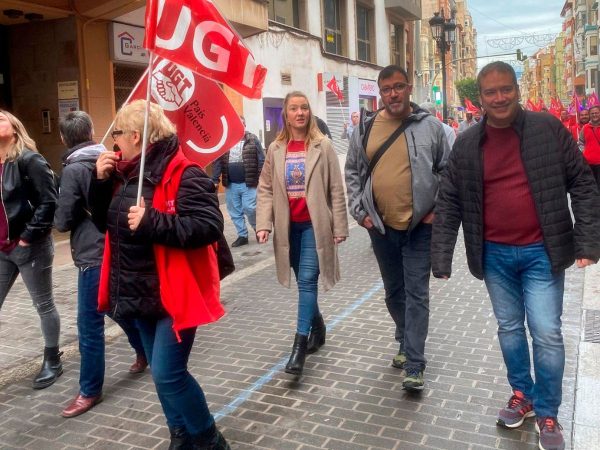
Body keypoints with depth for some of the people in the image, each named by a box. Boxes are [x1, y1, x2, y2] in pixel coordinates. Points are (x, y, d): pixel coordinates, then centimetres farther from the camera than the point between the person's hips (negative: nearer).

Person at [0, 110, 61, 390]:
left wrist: (29, 235, -17)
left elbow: (48, 201, -16)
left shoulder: (30, 160, -11)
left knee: (44, 305, 8)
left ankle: (52, 361, 24)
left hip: (30, 247, -6)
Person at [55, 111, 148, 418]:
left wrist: (59, 218, 9)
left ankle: (90, 391, 11)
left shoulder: (73, 170, -13)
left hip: (93, 256, -7)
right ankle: (146, 353, 41)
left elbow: (63, 221, -10)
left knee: (89, 324, 1)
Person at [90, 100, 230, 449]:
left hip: (174, 293, -8)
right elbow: (105, 222, 13)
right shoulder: (125, 172, 9)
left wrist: (152, 222, -31)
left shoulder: (183, 174, -18)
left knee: (168, 373, -7)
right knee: (162, 371, 16)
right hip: (141, 293, 9)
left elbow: (210, 226, -27)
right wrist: (101, 182, -2)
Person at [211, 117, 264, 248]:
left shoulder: (253, 140, -2)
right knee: (235, 212, 8)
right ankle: (242, 235, 21)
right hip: (230, 185, 4)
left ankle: (257, 228, 21)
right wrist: (215, 180, -1)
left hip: (248, 184, -4)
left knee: (249, 209, -7)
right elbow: (217, 162, 5)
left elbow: (261, 160, -5)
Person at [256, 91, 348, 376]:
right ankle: (318, 327, 36)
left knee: (307, 280, -9)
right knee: (304, 281, 15)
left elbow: (336, 189, -3)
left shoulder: (323, 146, -4)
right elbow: (266, 189, 5)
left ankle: (300, 344, -5)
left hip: (315, 224, -4)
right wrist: (264, 224, -6)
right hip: (289, 226, 4)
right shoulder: (276, 149, 4)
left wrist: (340, 227, -4)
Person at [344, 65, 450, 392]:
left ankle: (414, 365, 6)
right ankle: (407, 343, 38)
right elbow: (352, 173, 9)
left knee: (416, 294, -1)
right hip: (380, 226, 3)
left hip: (420, 226, -3)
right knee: (394, 291, 17)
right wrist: (359, 211, 1)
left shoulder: (430, 126, -2)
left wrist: (438, 209, -5)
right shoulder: (366, 128, 3)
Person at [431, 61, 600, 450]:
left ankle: (547, 413, 20)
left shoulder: (549, 129, -6)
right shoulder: (467, 145, -1)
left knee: (546, 334, 1)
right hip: (495, 255, 2)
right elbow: (449, 203, 0)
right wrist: (441, 258, -4)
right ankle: (523, 394, 36)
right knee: (509, 328, 15)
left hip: (541, 253, -2)